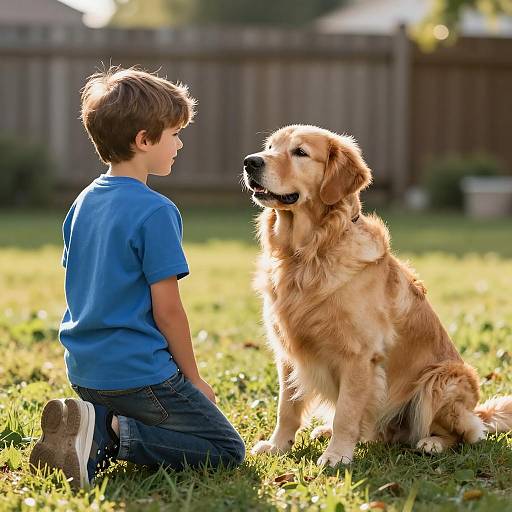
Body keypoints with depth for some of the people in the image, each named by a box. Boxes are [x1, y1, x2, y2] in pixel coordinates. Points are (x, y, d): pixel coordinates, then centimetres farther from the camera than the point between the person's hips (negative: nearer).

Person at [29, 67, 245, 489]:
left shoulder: (84, 203, 10)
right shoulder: (155, 211, -16)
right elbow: (167, 308, -16)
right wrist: (193, 378, -3)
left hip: (84, 371, 8)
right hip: (137, 372, -8)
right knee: (227, 451, 3)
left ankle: (96, 433, -2)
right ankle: (112, 433, -14)